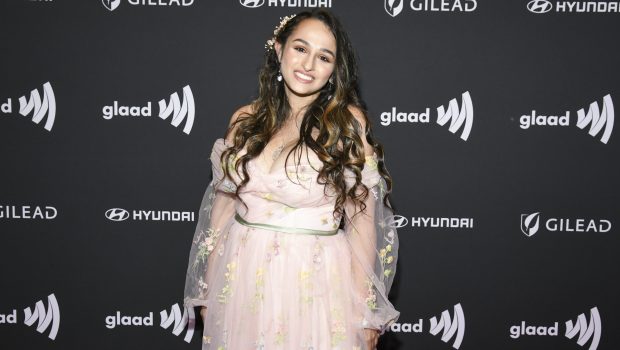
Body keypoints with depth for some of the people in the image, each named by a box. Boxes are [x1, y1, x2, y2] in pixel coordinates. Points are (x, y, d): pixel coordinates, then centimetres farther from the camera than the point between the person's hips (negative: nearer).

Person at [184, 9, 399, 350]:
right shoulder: (246, 120, 2)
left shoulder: (347, 122, -8)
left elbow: (362, 218, -8)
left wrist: (366, 311, -7)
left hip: (314, 281, -3)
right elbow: (223, 204, 7)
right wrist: (208, 289, 9)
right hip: (241, 279, 3)